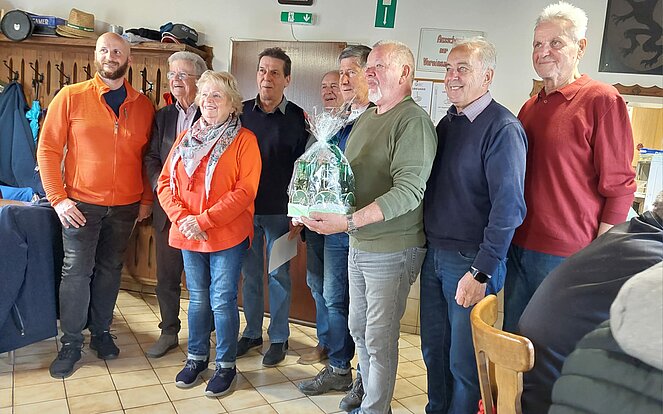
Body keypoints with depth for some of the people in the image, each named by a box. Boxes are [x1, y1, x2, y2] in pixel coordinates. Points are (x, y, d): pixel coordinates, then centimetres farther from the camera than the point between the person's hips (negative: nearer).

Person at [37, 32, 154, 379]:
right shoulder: (71, 97, -4)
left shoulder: (143, 106, 3)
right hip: (81, 205, -2)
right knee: (76, 271, 2)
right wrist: (58, 198, -9)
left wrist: (146, 198, 4)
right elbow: (48, 149, -4)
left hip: (125, 207, 2)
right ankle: (71, 343, 17)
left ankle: (101, 332, 29)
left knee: (110, 270, 13)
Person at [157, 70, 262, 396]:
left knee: (223, 301, 2)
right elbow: (165, 183, 6)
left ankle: (226, 365, 19)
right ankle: (196, 357, 32)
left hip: (227, 235, -4)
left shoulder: (244, 139, -6)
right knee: (197, 298, 16)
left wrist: (204, 220, -19)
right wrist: (183, 219, -11)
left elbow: (245, 191, -14)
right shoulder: (186, 137, 9)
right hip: (188, 235, 5)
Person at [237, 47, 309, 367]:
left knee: (279, 274, 7)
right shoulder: (242, 111, 3)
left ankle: (279, 338, 20)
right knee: (250, 272, 12)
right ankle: (252, 331, 28)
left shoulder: (297, 118, -4)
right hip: (245, 206, 3)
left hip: (279, 210, -3)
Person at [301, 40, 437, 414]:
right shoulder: (365, 119, 12)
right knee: (359, 328, 18)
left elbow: (408, 191, -25)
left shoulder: (413, 122, -15)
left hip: (392, 250, -8)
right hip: (358, 245, 8)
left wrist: (348, 222, -30)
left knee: (380, 338, 4)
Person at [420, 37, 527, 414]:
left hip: (472, 261, -7)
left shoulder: (503, 128, -13)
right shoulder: (447, 123, 11)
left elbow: (508, 207, -18)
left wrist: (481, 272, -20)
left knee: (464, 361, 6)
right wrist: (429, 248, 13)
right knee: (433, 350, 17)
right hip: (435, 255, 7)